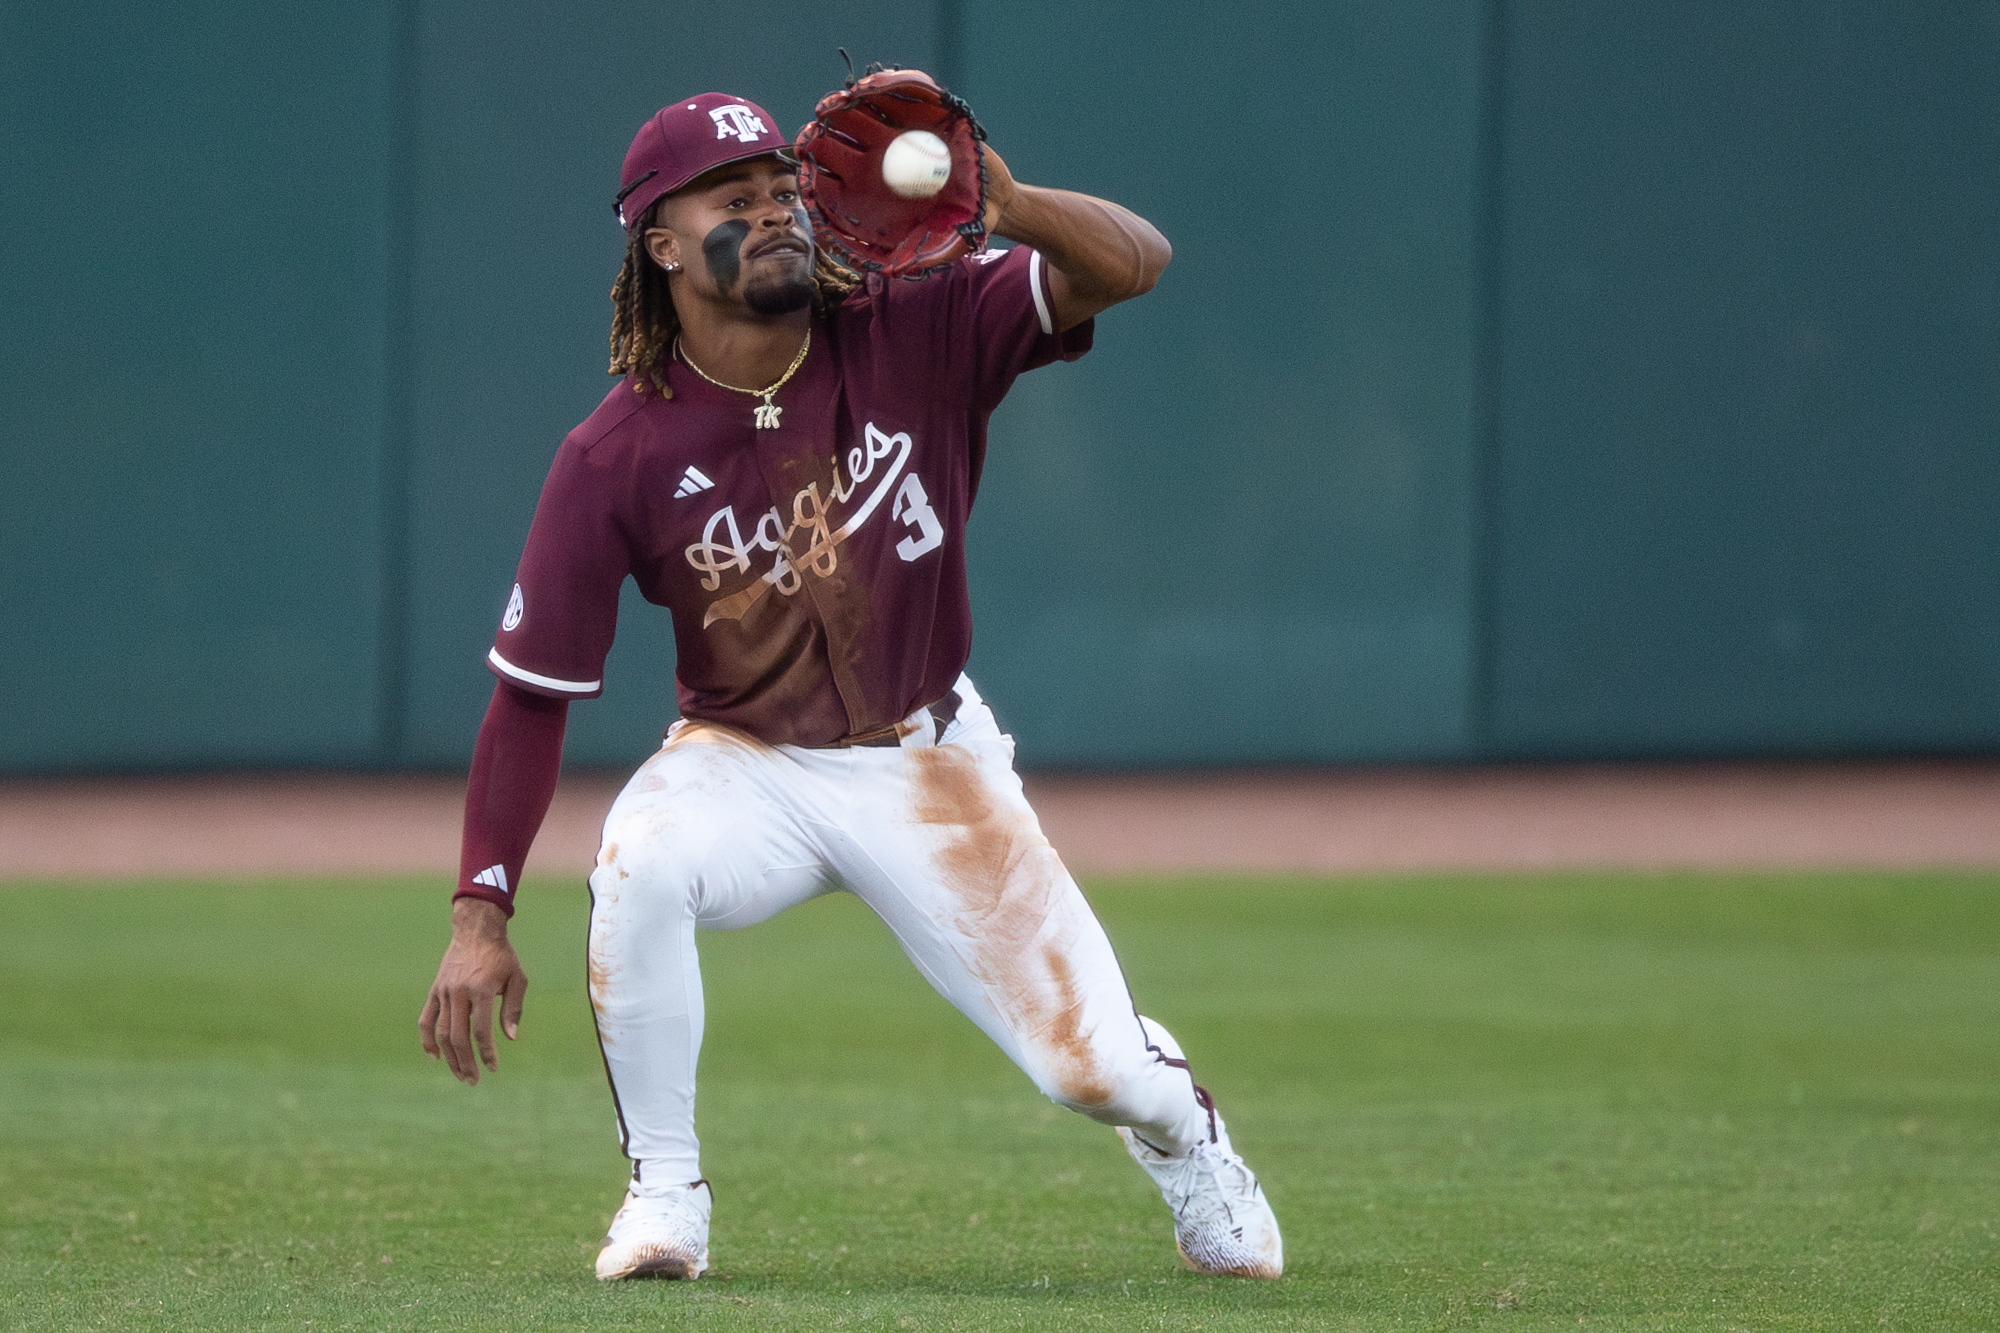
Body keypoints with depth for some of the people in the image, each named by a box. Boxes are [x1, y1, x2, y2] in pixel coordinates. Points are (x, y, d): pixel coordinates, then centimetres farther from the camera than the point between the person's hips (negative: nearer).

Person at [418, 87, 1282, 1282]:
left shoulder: (916, 334, -12)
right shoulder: (619, 456, -16)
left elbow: (1134, 262, -20)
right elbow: (531, 691, -13)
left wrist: (998, 205, -40)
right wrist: (482, 915, -19)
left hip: (927, 768, 1)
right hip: (745, 768, -1)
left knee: (1094, 1064, -5)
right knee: (639, 867, -35)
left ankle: (1185, 1140, 35)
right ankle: (664, 1194, -15)